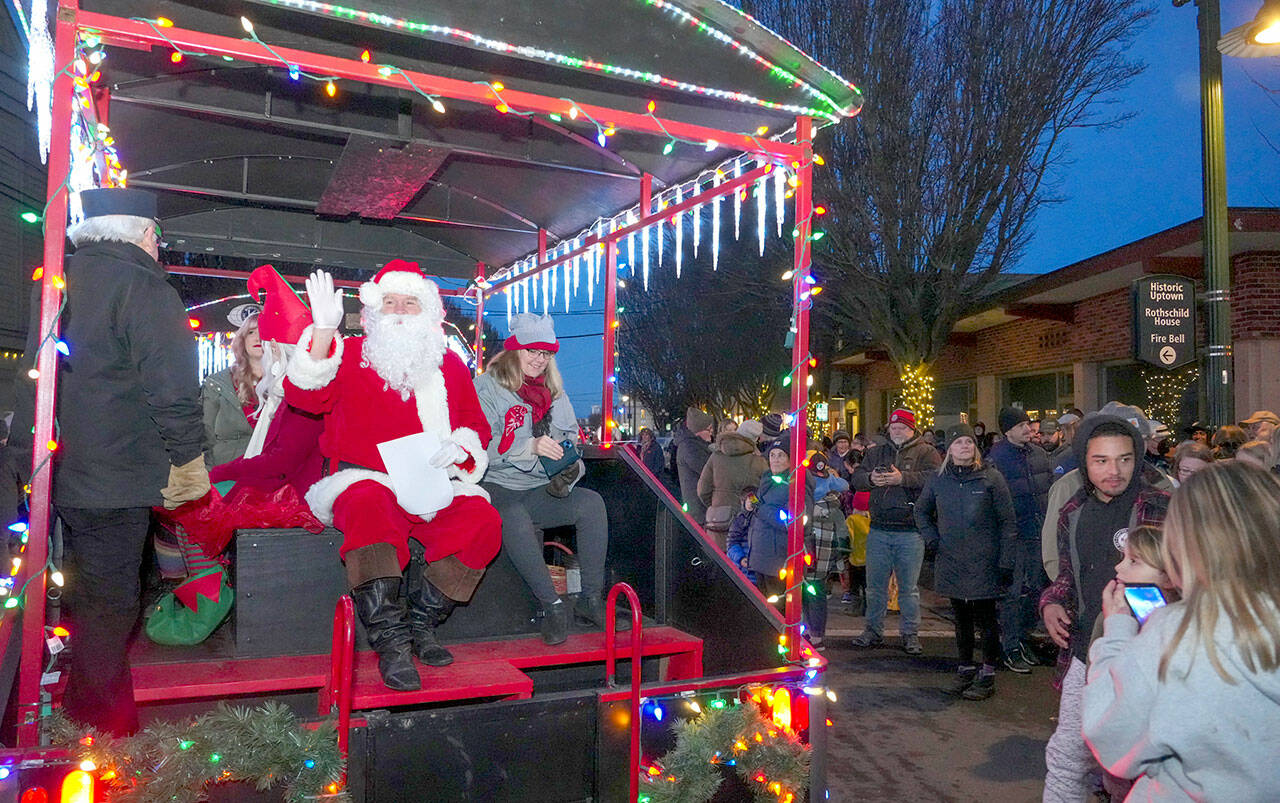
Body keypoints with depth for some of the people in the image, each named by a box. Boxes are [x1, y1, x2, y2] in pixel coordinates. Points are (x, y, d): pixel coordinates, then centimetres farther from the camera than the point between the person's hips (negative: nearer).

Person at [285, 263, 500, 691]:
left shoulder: (449, 365, 17)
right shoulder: (350, 355, 7)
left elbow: (476, 425, 21)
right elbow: (303, 394, -11)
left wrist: (460, 446, -2)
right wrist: (324, 329, -22)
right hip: (365, 481, -3)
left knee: (483, 519, -24)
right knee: (369, 509, -38)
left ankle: (421, 622, -11)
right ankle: (391, 640, -29)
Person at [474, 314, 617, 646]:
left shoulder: (555, 394, 18)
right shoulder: (486, 387, -1)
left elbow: (571, 442, 14)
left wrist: (570, 470, -9)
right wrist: (531, 447, -27)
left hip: (539, 491, 5)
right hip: (495, 487, -5)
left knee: (591, 502, -20)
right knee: (514, 517, -37)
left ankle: (591, 598, -14)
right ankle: (552, 605, -26)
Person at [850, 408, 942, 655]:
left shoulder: (926, 452, 1)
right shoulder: (876, 452, 14)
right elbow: (857, 478, 7)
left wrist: (902, 478, -24)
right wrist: (870, 479, -14)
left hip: (910, 532, -4)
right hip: (879, 530, 4)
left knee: (908, 587, 5)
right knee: (875, 584, 11)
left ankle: (910, 634, 18)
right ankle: (874, 630, 25)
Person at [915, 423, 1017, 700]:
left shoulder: (991, 478, -4)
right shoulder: (939, 480, 6)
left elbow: (1008, 521, -4)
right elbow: (921, 511, 22)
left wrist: (1006, 562, -8)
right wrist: (932, 539, 7)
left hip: (983, 564, -4)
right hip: (951, 564, 4)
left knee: (985, 620, 0)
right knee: (961, 618, 14)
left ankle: (987, 675, 12)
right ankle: (966, 668, 26)